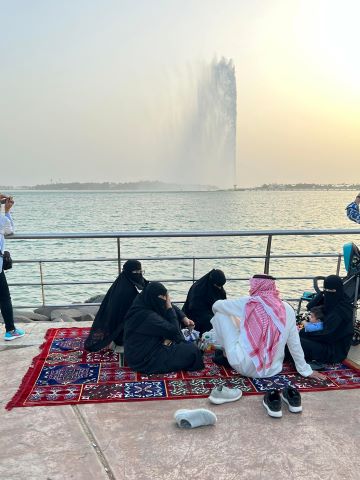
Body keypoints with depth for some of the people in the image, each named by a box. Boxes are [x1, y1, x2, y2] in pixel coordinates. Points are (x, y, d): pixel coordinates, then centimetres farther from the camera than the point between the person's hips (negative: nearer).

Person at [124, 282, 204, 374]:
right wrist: (170, 308, -20)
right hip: (145, 360, -9)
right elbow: (174, 331, -24)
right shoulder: (148, 316, -31)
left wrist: (184, 318, -5)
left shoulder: (143, 304, -4)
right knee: (191, 350, -10)